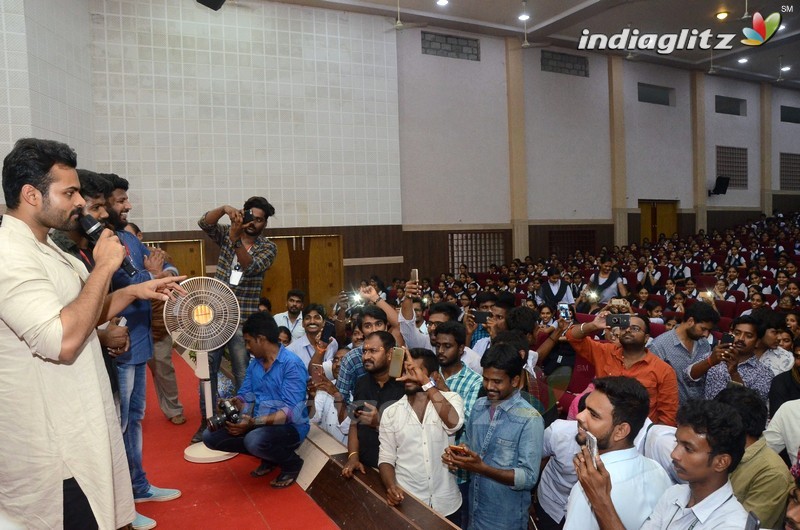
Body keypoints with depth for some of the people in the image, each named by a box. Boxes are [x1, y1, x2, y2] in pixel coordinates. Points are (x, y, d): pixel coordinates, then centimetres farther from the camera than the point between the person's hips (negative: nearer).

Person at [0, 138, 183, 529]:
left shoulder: (42, 249, 12)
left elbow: (80, 315, 20)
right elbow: (62, 342, -32)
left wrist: (134, 292, 7)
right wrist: (104, 267, -25)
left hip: (72, 427, 10)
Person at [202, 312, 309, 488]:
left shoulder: (292, 365, -19)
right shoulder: (253, 364, 6)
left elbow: (291, 412, -26)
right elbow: (245, 396, 9)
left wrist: (253, 422, -35)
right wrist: (233, 405, -15)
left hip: (290, 427, -7)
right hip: (258, 424, 8)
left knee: (255, 440, -37)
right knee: (210, 436, -4)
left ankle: (292, 463, -4)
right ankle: (269, 456, 8)